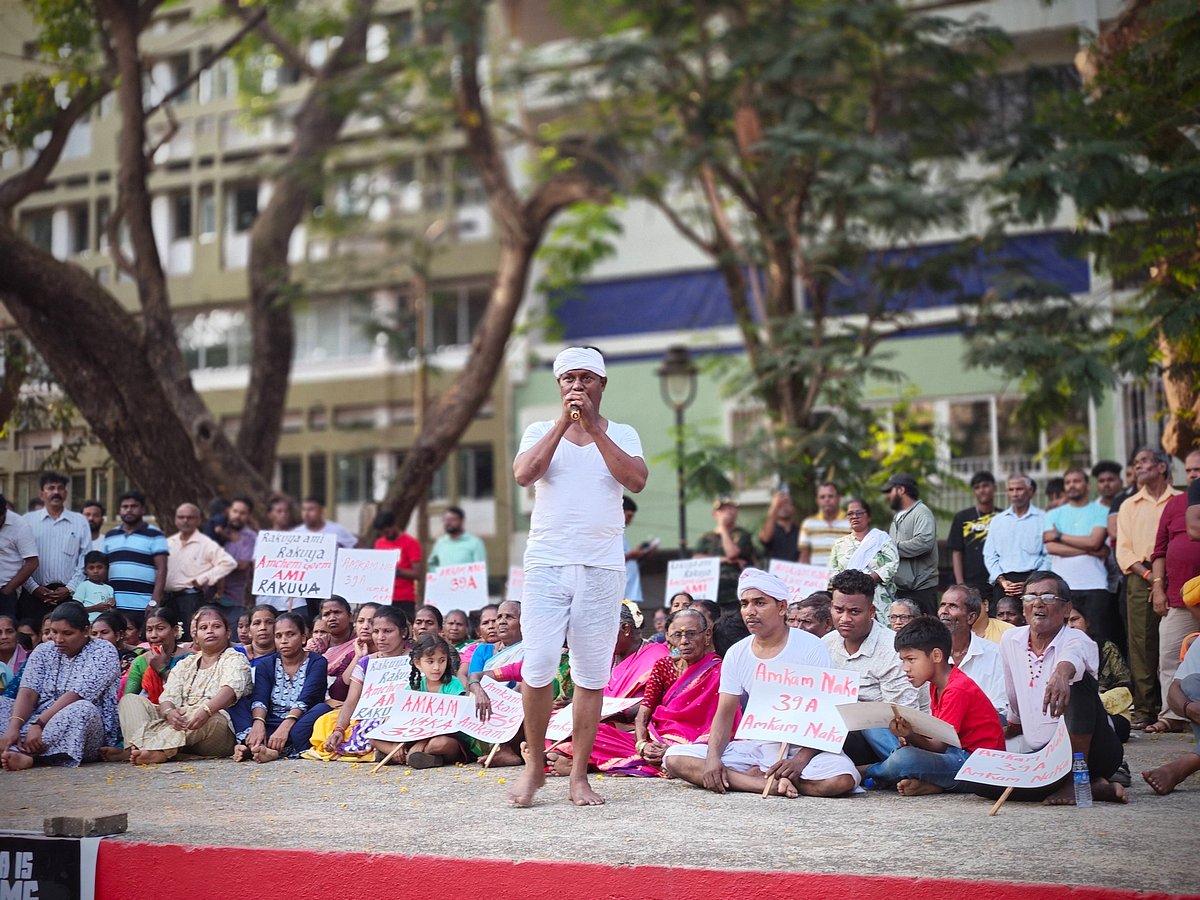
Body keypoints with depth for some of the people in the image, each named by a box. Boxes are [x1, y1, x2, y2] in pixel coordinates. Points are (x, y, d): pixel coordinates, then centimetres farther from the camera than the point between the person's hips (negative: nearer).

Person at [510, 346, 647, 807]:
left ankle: (579, 777, 9)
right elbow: (523, 475, -10)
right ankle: (535, 764, 9)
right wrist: (564, 422, -12)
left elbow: (636, 481, -10)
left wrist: (594, 427, -12)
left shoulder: (622, 435, 10)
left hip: (602, 568, 1)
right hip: (547, 564, -1)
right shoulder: (541, 431, 10)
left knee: (592, 674, 2)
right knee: (538, 668, -10)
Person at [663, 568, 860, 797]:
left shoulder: (811, 649, -7)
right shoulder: (736, 654, 7)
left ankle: (753, 775, -17)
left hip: (801, 747, -4)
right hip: (753, 747, 4)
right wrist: (713, 758, -15)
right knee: (674, 758, -15)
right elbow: (725, 714, 5)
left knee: (843, 779, -36)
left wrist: (800, 761, -26)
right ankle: (772, 783, -23)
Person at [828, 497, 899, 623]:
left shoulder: (882, 539, 10)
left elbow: (893, 565, -2)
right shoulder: (840, 544, 20)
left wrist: (870, 578, -14)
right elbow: (833, 571, 13)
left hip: (878, 599, -2)